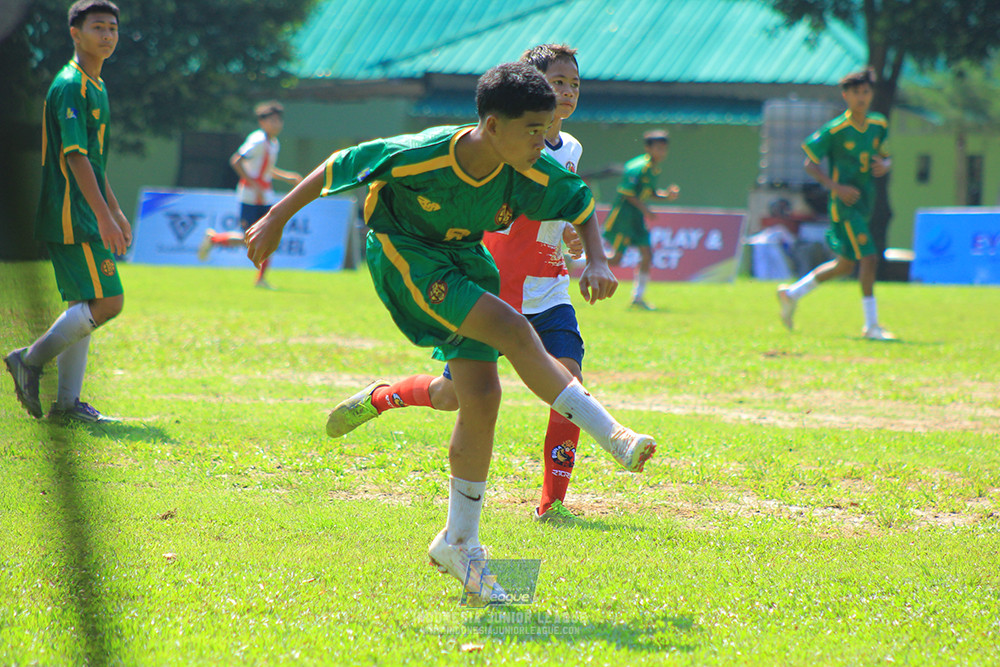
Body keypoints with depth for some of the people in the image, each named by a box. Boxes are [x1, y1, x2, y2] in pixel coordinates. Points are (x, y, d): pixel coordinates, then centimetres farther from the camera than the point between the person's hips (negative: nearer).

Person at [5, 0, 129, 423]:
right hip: (72, 217, -10)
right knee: (108, 301, -12)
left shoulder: (95, 87, 18)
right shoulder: (70, 86, -13)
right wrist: (103, 217, -24)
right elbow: (74, 156, -20)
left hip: (82, 218, 10)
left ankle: (67, 402, 10)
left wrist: (115, 212, 27)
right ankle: (31, 360, -3)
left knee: (85, 305, 9)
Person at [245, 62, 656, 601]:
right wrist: (276, 219, -9)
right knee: (513, 332, -26)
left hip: (464, 258, 5)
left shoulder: (533, 173, -20)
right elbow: (339, 167, -16)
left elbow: (581, 207, -1)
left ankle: (460, 543, 9)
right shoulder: (418, 156, -31)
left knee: (481, 397, -3)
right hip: (404, 253, -5)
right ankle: (612, 438, -22)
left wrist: (596, 262, -19)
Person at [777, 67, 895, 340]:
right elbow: (810, 163, -7)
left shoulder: (879, 126, 7)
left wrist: (884, 166, -4)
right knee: (868, 258, -15)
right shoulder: (835, 130, -12)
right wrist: (837, 187, -18)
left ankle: (792, 293, 32)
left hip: (865, 202, 7)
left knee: (845, 264, 15)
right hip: (844, 204, -7)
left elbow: (885, 157, 21)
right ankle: (871, 325, -9)